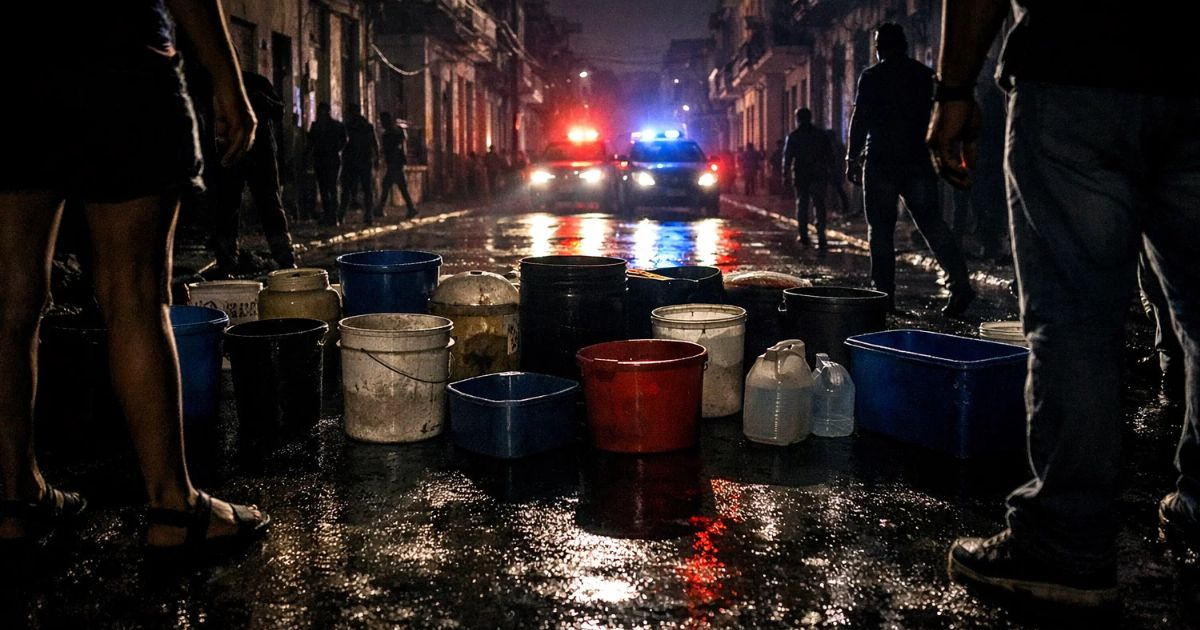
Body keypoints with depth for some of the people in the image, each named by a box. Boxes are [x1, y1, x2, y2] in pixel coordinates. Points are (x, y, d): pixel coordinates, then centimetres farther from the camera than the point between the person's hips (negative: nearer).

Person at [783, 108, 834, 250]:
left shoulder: (793, 136, -1)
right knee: (819, 205, 0)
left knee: (802, 205, 11)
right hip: (819, 176, 1)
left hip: (800, 176, -1)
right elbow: (830, 155, 7)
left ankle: (803, 236, 12)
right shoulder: (822, 135, 6)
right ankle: (821, 237, -12)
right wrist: (825, 169, 16)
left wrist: (786, 175, 3)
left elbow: (787, 158, -2)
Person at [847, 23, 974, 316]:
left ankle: (884, 294, 3)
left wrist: (851, 159, 0)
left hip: (881, 163, -4)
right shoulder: (926, 75, 11)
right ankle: (960, 284, -12)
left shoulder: (872, 77, -2)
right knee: (932, 224, 3)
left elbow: (860, 120, -6)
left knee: (881, 230, 3)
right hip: (919, 164, 4)